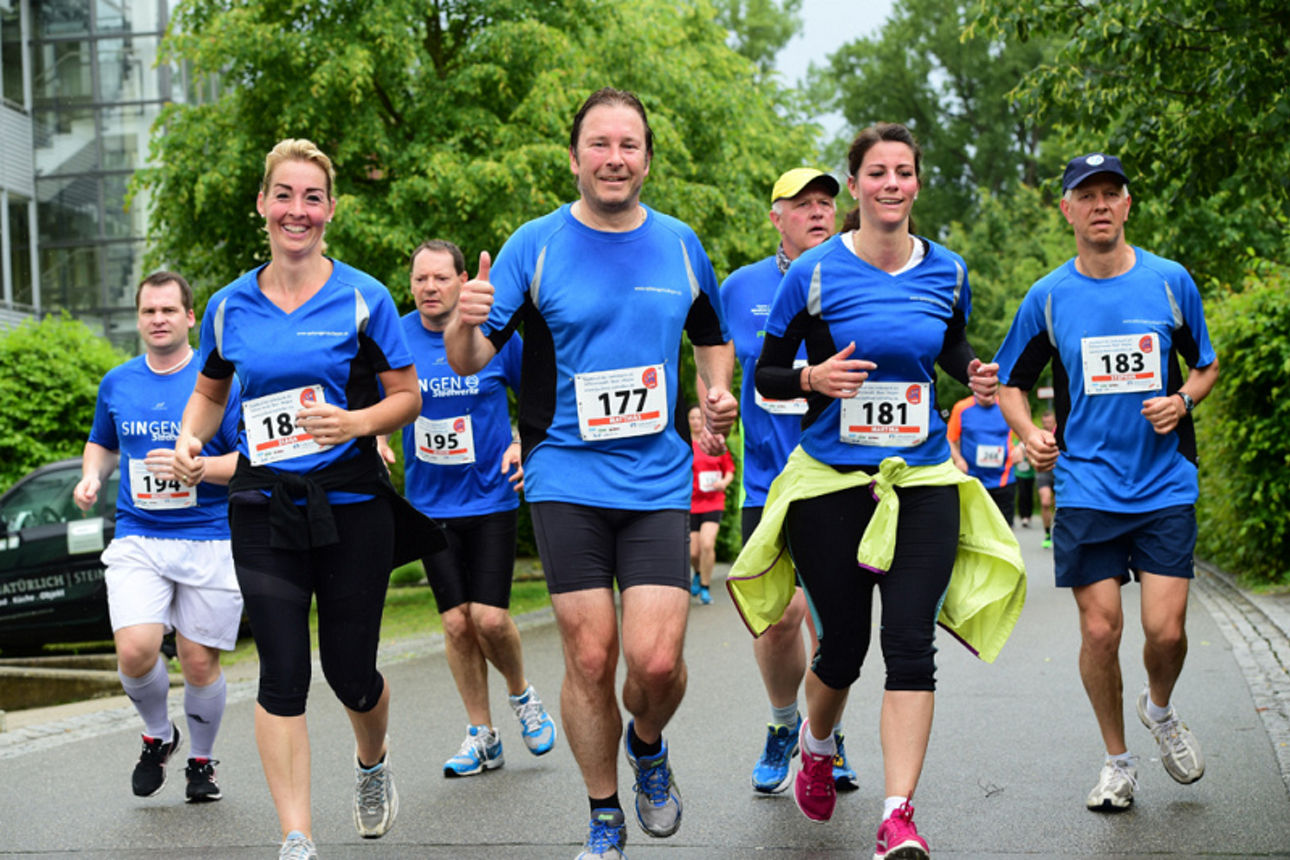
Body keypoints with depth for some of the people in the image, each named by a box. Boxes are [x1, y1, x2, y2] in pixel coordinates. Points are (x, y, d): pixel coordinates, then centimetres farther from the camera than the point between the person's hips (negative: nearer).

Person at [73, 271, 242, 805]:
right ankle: (157, 735, 14)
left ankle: (202, 761, 28)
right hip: (136, 540, 2)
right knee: (135, 651, -16)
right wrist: (92, 477, 6)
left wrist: (196, 467, -21)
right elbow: (102, 443, 26)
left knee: (199, 662, 3)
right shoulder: (117, 384, 9)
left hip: (209, 540, -2)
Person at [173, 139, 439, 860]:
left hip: (352, 504, -1)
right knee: (282, 671, -8)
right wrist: (191, 440, 0)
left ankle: (374, 764, 41)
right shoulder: (231, 306, 6)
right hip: (264, 506, 2)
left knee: (350, 670, 6)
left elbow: (409, 396, 1)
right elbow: (210, 391, 21)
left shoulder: (362, 299, -3)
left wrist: (356, 422, -19)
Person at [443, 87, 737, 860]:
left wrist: (719, 396, 4)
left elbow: (713, 337, 24)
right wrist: (466, 323, -28)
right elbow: (471, 360, -5)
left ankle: (647, 748, 25)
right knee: (589, 658, 0)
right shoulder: (536, 245, -1)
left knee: (657, 659, -10)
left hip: (658, 482, 1)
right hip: (567, 480, -1)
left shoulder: (681, 245, 7)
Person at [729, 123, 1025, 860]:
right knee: (844, 646, 7)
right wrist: (813, 378, -20)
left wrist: (974, 373, 1)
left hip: (923, 481, 2)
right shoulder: (816, 272, -6)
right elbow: (766, 374, 0)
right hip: (831, 480, -2)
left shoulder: (946, 270, 4)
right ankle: (817, 748, 40)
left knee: (910, 644, -11)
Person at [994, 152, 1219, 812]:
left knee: (1165, 629, -6)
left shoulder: (1171, 281, 2)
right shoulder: (1047, 298, 2)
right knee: (1100, 630, -2)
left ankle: (1160, 710, 28)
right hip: (1086, 488, 0)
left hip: (1165, 484, 0)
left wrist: (1183, 401, -6)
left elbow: (1206, 365, 14)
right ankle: (1117, 761, 19)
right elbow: (1009, 382, 13)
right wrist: (1029, 433, -6)